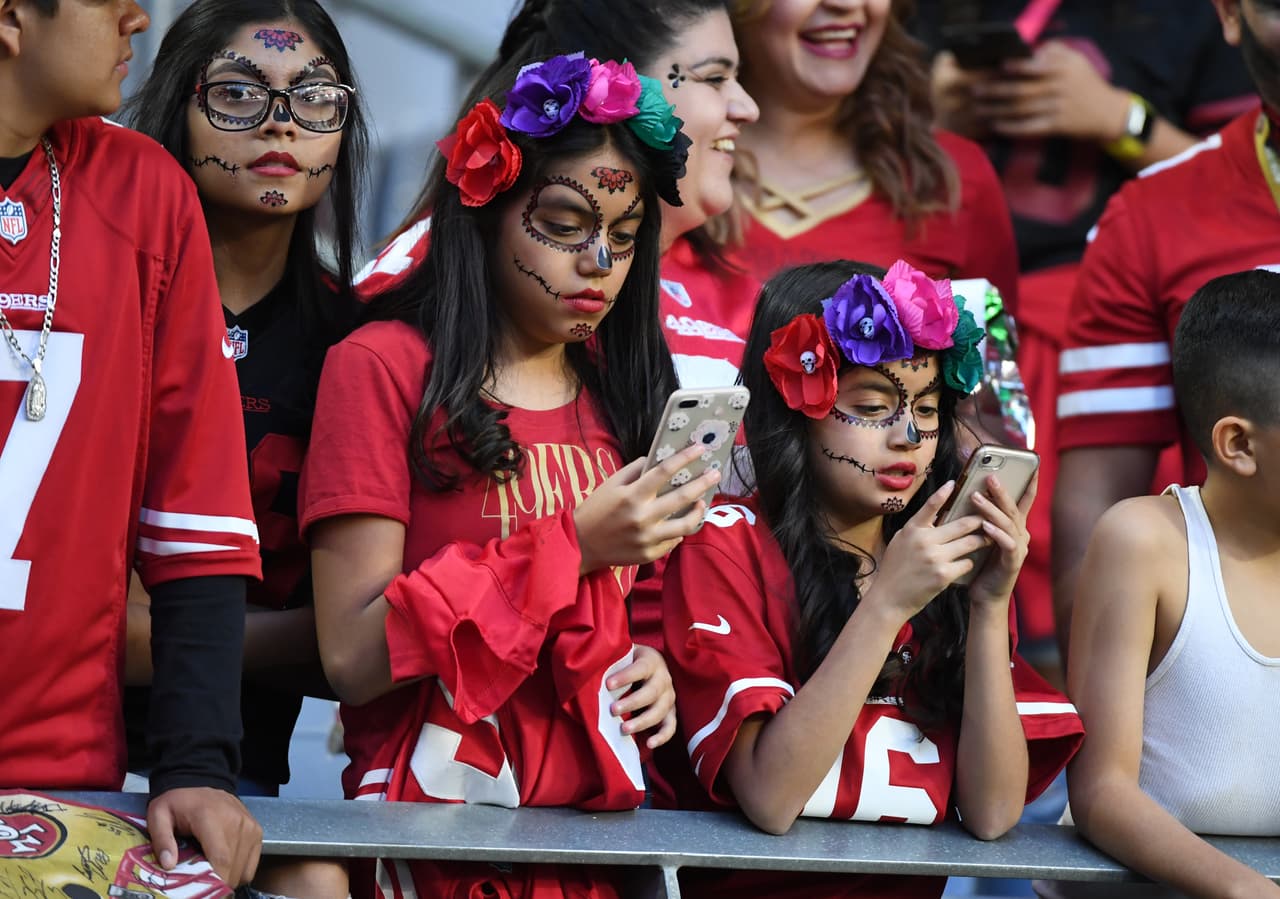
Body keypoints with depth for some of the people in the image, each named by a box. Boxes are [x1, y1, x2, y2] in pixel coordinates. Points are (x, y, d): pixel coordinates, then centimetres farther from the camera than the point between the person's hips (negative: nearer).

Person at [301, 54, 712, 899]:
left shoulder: (620, 388, 15)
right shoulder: (384, 368, -2)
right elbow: (353, 659, -10)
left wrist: (649, 668, 4)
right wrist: (569, 547, -14)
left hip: (601, 822, 6)